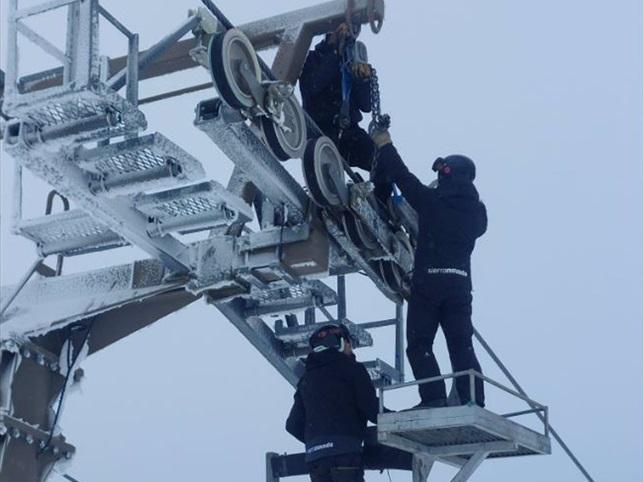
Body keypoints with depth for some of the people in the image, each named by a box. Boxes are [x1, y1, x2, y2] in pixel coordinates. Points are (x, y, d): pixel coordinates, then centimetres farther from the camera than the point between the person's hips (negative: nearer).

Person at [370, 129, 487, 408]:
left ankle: (433, 398, -13)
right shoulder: (476, 211, 8)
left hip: (428, 281, -4)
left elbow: (402, 176, 3)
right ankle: (474, 402, -3)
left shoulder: (431, 200, -5)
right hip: (461, 283, 4)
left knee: (419, 344, 0)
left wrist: (385, 145, 17)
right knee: (462, 346, 6)